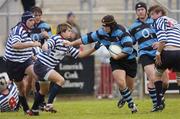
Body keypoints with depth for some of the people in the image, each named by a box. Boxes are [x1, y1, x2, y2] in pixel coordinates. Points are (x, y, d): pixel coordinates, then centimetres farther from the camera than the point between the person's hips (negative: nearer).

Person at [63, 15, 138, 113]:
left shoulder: (121, 32, -24)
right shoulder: (101, 32, -8)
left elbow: (128, 48, -29)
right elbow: (88, 38, 3)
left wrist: (116, 56, -22)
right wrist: (71, 43, 4)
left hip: (129, 60, -3)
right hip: (116, 61, 3)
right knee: (121, 83, -19)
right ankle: (131, 105, -2)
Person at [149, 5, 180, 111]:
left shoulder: (160, 20, 5)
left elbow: (162, 38, -11)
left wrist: (158, 52, -6)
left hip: (168, 51, -4)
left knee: (157, 74, 17)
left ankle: (159, 103, 11)